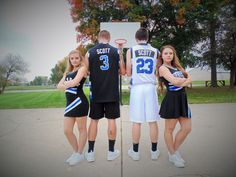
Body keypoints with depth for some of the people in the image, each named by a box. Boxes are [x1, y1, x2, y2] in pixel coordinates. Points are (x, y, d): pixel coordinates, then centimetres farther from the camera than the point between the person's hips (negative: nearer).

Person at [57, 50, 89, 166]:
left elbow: (75, 82, -18)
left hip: (79, 102, -7)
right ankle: (76, 152, 29)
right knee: (67, 131, 10)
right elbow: (59, 86, 8)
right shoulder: (68, 72, 19)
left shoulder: (82, 68, -2)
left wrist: (66, 84, 1)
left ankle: (80, 154, 21)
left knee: (81, 129, 6)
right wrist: (69, 84, -11)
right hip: (70, 103, 8)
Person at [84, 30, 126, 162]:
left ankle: (90, 152, 16)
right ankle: (111, 152, 18)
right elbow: (123, 72, 3)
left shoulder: (89, 53, 0)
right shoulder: (117, 51, 1)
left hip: (96, 93, 1)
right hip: (112, 92, 0)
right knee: (111, 120, 8)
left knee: (94, 120, 10)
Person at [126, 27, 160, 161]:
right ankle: (154, 151, 20)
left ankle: (135, 151, 17)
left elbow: (128, 73, 4)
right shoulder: (155, 51, 7)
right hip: (151, 87, 2)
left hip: (137, 87, -1)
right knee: (153, 121, 8)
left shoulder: (131, 51, 3)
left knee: (137, 121, 5)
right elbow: (158, 73, 11)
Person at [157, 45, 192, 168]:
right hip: (171, 99, -8)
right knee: (170, 129, 3)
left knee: (187, 128, 8)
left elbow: (190, 79, 8)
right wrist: (185, 79, 1)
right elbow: (174, 81, -17)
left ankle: (174, 151, 26)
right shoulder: (162, 68, -4)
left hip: (182, 99, 8)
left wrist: (182, 83, -11)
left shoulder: (177, 67, 19)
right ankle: (172, 155, 21)